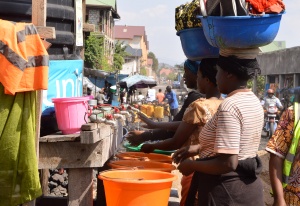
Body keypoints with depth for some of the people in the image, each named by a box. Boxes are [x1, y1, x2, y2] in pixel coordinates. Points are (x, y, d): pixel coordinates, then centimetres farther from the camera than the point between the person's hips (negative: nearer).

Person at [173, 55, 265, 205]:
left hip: (226, 190, -9)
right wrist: (198, 148, 13)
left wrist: (192, 165, -13)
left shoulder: (229, 106, -22)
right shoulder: (254, 102, 6)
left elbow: (228, 163, -27)